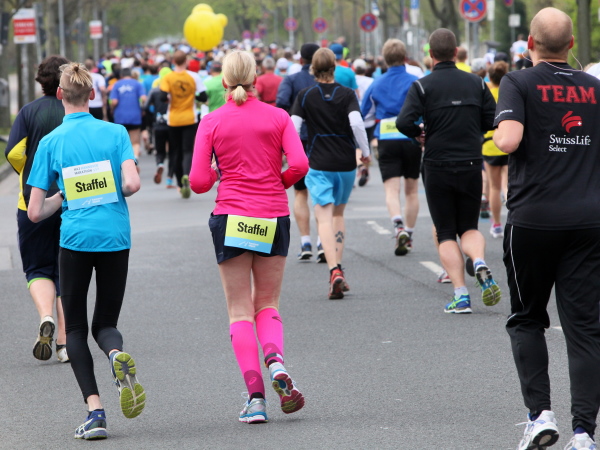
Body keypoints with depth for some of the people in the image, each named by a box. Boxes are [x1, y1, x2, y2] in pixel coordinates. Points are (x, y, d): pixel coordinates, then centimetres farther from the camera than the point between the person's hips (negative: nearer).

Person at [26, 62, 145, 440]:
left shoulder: (51, 142, -1)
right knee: (105, 323, 15)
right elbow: (132, 184, -13)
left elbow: (35, 212, -2)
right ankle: (117, 353, -22)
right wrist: (113, 193, 9)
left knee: (76, 328, 11)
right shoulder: (116, 132, 0)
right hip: (116, 238, 1)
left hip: (76, 239, -1)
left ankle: (94, 410, -6)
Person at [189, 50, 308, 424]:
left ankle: (256, 396, -6)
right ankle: (276, 361, -15)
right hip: (274, 217, 1)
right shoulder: (277, 117, 0)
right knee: (268, 305, 15)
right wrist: (277, 184, 9)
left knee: (241, 312, 5)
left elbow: (199, 182, -6)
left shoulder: (212, 122, -2)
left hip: (231, 219, -1)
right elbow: (299, 164, -10)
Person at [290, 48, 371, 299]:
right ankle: (337, 266, 18)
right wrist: (365, 152, -1)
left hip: (319, 164, -2)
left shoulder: (305, 96, -1)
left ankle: (334, 271, -27)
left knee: (324, 218, -8)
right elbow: (357, 123, -13)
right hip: (346, 163, 2)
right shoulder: (347, 94, 0)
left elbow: (293, 128, -6)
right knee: (338, 214, 21)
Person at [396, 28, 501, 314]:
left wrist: (419, 133, 4)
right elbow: (493, 121, 3)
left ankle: (460, 295, -4)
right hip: (471, 165, 2)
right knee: (469, 226, 16)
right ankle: (480, 262, -16)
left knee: (446, 233, 6)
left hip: (437, 166, -2)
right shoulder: (476, 83, 3)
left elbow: (404, 122, -17)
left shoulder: (423, 86, -6)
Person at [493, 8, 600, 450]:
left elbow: (508, 140, -18)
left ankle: (540, 411, 0)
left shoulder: (519, 83, -4)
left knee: (527, 319, 14)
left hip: (533, 219, -2)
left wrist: (499, 134, 3)